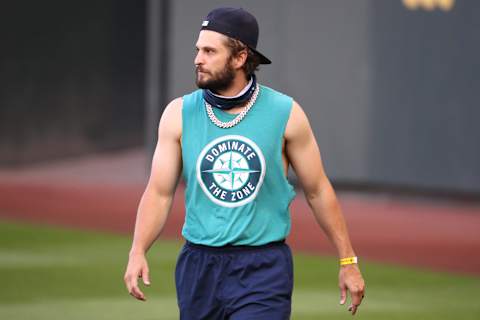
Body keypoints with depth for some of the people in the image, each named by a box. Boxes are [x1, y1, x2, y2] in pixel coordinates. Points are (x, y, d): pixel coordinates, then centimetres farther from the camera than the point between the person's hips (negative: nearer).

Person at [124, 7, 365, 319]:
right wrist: (138, 252, -15)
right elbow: (160, 192, 0)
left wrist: (348, 261, 5)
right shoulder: (179, 114, 2)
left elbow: (318, 191, 5)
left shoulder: (286, 114, -2)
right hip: (199, 267, 3)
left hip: (264, 272, -3)